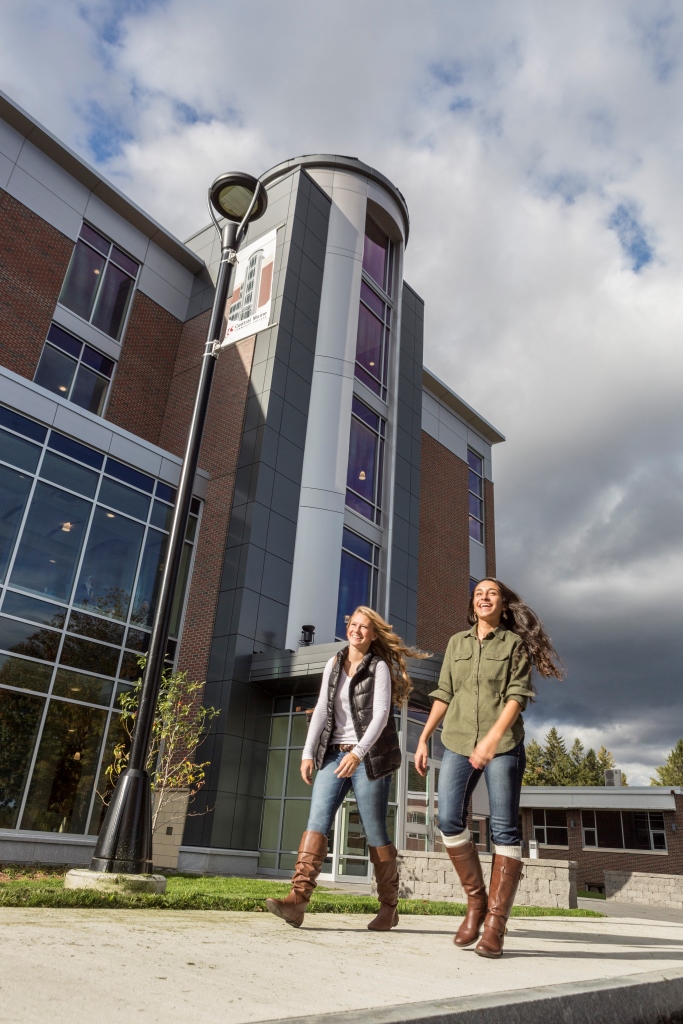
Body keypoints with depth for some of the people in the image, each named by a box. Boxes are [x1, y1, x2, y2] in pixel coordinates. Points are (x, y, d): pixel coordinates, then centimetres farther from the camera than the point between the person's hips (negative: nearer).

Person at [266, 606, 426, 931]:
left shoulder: (379, 667, -5)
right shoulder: (334, 664, 10)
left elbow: (380, 716, -15)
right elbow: (321, 711, 7)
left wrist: (358, 752, -27)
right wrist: (308, 752, -2)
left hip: (369, 758, -4)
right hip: (334, 755, 5)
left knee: (375, 833, 3)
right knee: (317, 822, -9)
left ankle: (389, 908, 18)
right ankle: (297, 900, -14)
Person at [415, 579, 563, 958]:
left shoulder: (515, 643, 4)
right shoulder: (457, 643, 14)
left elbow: (517, 696, -6)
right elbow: (444, 695, 14)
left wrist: (493, 737, -20)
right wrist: (424, 738, 7)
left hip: (503, 744, -3)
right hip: (458, 742, 3)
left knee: (505, 829, -4)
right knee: (449, 820, -10)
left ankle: (495, 924, 4)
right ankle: (476, 902, 8)